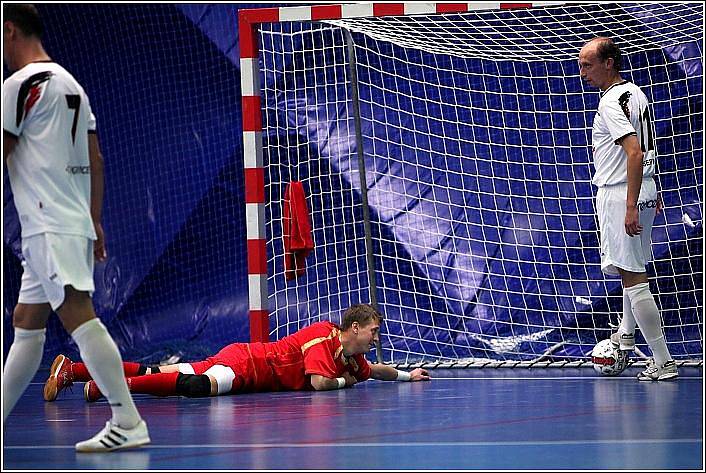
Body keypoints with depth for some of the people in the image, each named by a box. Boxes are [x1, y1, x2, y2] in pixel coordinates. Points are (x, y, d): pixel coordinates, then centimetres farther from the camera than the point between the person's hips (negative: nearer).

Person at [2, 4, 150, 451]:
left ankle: (129, 423, -24)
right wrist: (95, 221, 21)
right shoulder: (70, 83, 18)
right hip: (75, 221, 10)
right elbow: (96, 160, 19)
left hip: (50, 226, -10)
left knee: (78, 315, -17)